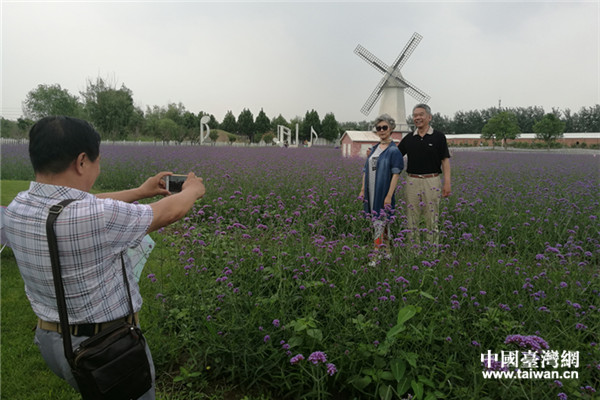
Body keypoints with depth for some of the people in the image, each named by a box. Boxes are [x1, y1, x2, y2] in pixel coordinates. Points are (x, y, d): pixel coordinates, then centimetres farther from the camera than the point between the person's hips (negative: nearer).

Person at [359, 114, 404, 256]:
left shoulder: (394, 150, -7)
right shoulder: (374, 149, 13)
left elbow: (396, 174, -13)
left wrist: (389, 196, -18)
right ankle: (385, 248, 25)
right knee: (379, 220, 13)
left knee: (380, 222, -6)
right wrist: (363, 190, 11)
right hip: (372, 192, 7)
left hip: (384, 192, -6)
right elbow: (366, 170, 15)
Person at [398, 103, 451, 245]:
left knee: (432, 219, 3)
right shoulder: (408, 138, 9)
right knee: (412, 219, 6)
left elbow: (445, 160, -2)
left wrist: (447, 183, -10)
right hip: (412, 181, 3)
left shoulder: (439, 137, 1)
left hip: (432, 182, -3)